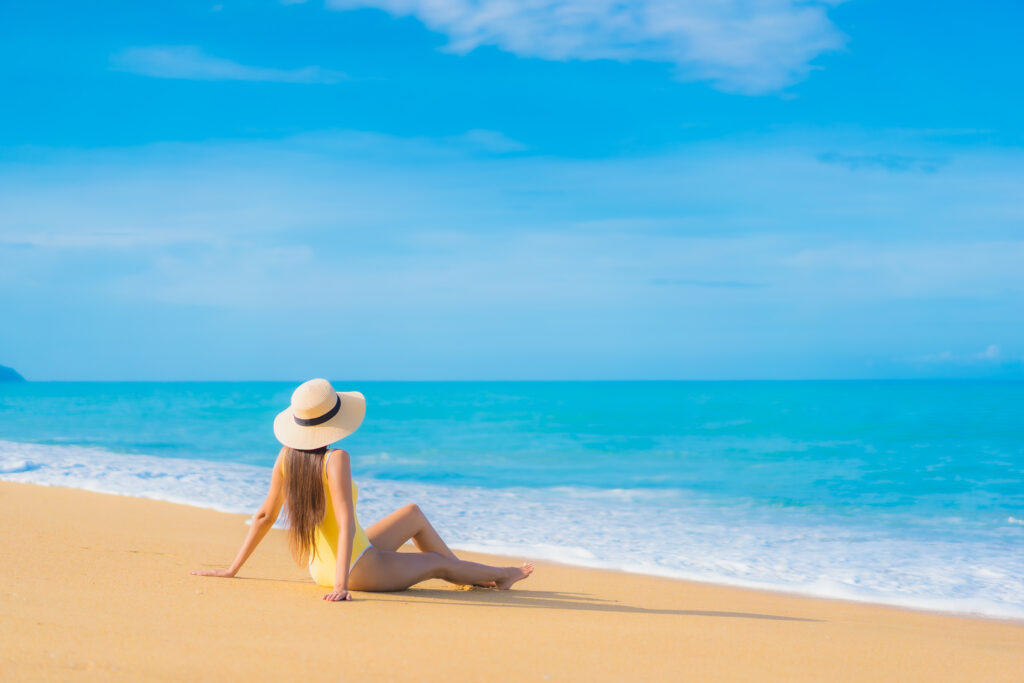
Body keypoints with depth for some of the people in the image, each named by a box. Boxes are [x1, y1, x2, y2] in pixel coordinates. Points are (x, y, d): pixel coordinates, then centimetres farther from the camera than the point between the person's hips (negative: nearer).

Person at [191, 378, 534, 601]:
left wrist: (233, 569, 4)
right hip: (359, 570, -7)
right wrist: (341, 585, -33)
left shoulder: (286, 456, -7)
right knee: (436, 563, 19)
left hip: (321, 568, 7)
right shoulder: (336, 460, -28)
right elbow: (346, 524, -32)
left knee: (414, 514, 23)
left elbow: (265, 516, -3)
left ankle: (471, 575, 38)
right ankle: (498, 574, 45)